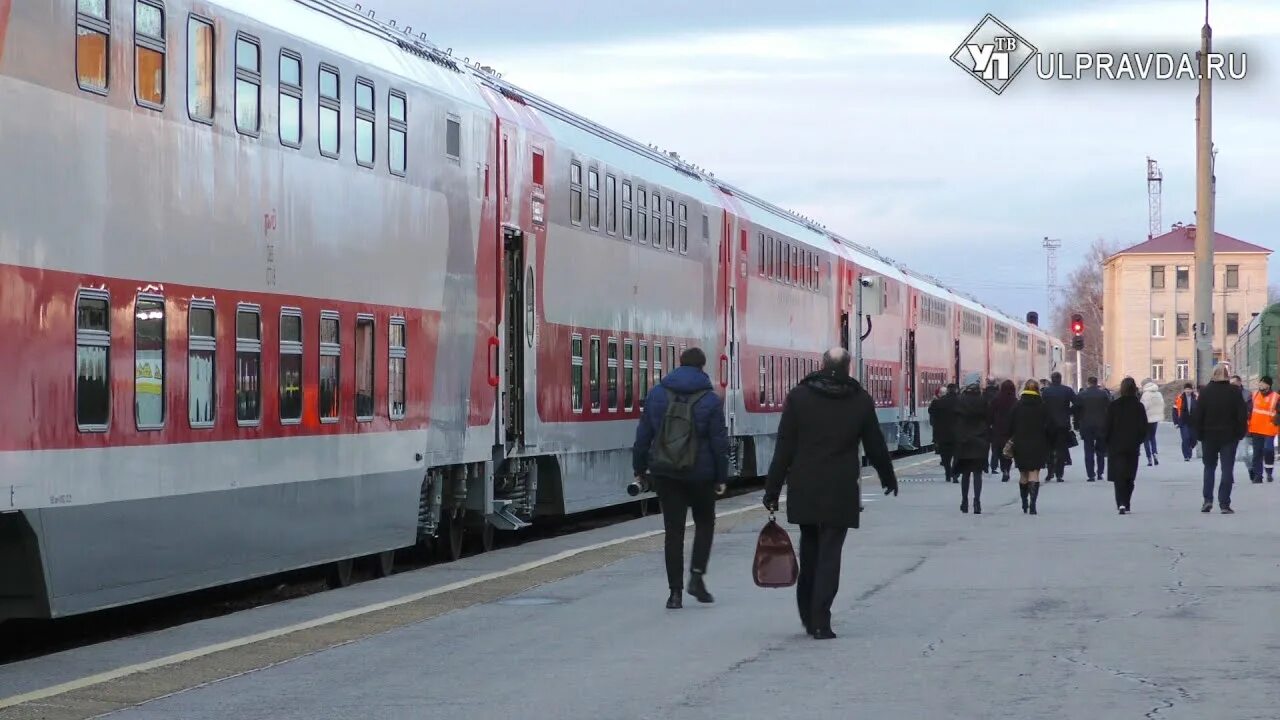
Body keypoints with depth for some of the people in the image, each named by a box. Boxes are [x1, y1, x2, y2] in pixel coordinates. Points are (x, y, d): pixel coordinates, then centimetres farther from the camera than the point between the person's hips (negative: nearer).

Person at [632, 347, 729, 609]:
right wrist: (721, 476, 3)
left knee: (674, 530, 5)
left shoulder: (657, 394, 1)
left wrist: (640, 469, 13)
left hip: (666, 472, 2)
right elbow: (719, 442, -5)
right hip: (700, 474, -2)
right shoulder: (710, 400, -6)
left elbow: (643, 435, 5)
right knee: (705, 523, 18)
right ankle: (697, 576, 1)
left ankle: (675, 591, 2)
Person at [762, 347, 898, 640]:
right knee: (830, 553, -1)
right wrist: (888, 478, 26)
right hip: (841, 492, -1)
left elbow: (784, 448, -2)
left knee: (809, 550, 16)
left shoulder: (798, 396, -1)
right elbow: (875, 445, 9)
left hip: (804, 490, 1)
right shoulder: (861, 401, 0)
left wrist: (772, 489, 1)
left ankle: (809, 616, 20)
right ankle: (820, 621, -7)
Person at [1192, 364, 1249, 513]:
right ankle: (1224, 504, -4)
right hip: (1229, 437, -1)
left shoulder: (1205, 392, -4)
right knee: (1227, 469, 2)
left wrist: (1199, 433, 4)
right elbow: (1243, 415, -6)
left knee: (1209, 468, 14)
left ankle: (1208, 500, 3)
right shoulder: (1234, 392, -6)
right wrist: (1240, 433, 3)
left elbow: (1196, 415, -5)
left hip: (1209, 436, 1)